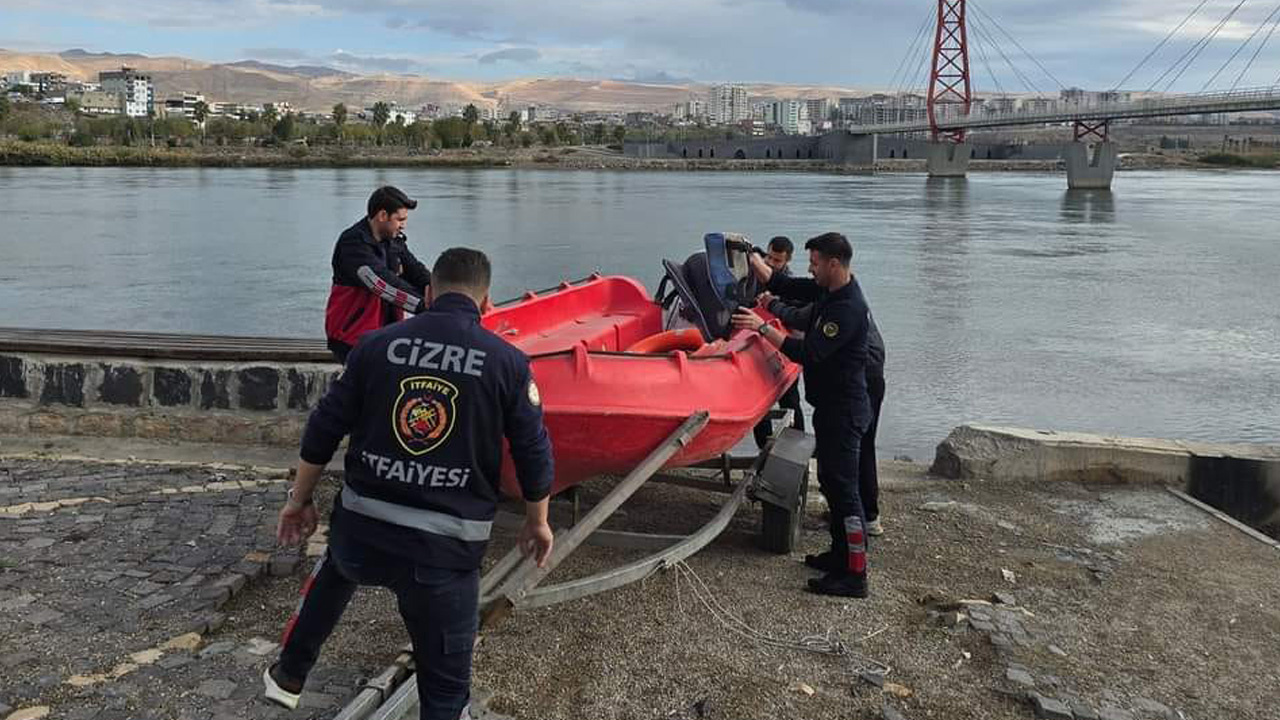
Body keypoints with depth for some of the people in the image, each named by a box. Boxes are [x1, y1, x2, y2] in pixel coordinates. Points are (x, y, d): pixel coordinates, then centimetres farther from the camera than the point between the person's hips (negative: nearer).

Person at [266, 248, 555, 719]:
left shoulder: (377, 344, 1)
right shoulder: (508, 362, -4)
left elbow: (324, 428, 6)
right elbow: (534, 454, 1)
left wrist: (300, 499, 20)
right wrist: (537, 522, 18)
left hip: (360, 529, 3)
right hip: (446, 549, -3)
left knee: (334, 571, 39)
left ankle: (288, 677, 52)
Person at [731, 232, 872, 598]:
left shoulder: (849, 308, -22)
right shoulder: (827, 291, 8)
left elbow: (808, 352, -27)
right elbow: (781, 284, 16)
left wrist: (763, 328, -24)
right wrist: (749, 257, 9)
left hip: (844, 411, -10)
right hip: (830, 406, 10)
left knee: (843, 488, -8)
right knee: (831, 482, 18)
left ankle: (854, 576, -3)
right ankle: (841, 554, 30)